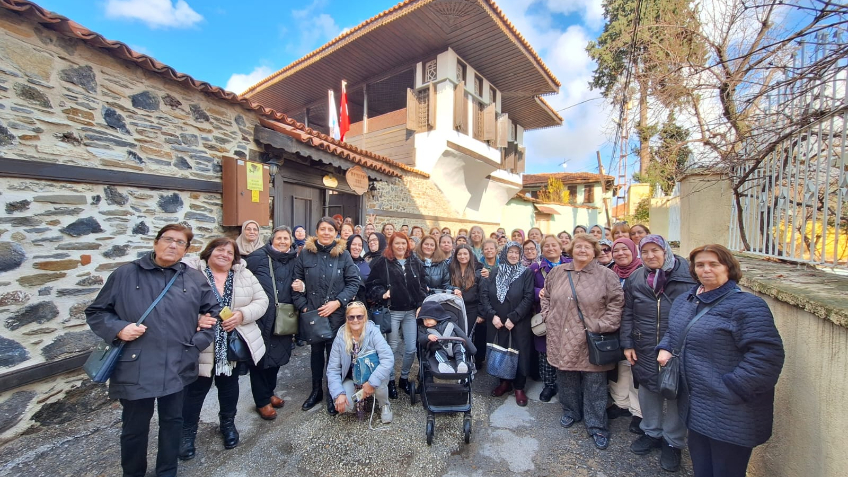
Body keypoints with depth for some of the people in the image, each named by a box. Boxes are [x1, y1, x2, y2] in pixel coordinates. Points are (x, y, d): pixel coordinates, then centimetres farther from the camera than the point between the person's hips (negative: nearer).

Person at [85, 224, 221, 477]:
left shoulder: (195, 279, 2)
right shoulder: (125, 274, -1)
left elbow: (214, 311, 7)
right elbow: (96, 312, 5)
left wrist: (199, 341, -2)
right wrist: (118, 328, -14)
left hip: (178, 368, 2)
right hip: (135, 369, -1)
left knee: (172, 422, 18)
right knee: (134, 427, 15)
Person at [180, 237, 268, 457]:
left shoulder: (245, 275, 1)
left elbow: (261, 300, -2)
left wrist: (242, 314, -17)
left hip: (235, 344, 3)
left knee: (229, 384, 20)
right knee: (196, 388, 11)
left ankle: (228, 423, 42)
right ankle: (187, 432, 35)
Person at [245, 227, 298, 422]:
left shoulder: (293, 260, 8)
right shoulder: (258, 257, -7)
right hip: (262, 316, -5)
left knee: (277, 354, 16)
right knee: (261, 357, 6)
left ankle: (269, 392, 38)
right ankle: (262, 401, 24)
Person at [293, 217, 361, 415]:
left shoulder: (343, 254, -4)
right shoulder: (305, 253, -1)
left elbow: (354, 282, -5)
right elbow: (297, 281, 3)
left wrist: (337, 302, -14)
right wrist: (303, 306, -4)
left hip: (336, 313, -1)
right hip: (312, 312, 2)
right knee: (316, 350, 16)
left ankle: (332, 393, 26)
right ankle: (316, 390, 35)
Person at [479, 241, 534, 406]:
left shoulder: (526, 273, -2)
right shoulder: (494, 272, 5)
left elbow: (528, 298, -9)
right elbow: (484, 294, 0)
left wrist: (513, 318, -14)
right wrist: (492, 315, -11)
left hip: (519, 323, -2)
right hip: (497, 321, 2)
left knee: (519, 352, 5)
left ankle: (519, 387, 23)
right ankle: (504, 382, 29)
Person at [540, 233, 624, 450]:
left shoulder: (606, 275, -7)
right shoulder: (557, 272, 3)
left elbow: (616, 304, -7)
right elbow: (546, 296, 14)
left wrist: (602, 326, -12)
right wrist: (549, 317, 5)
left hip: (591, 341, -3)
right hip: (562, 339, 3)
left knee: (594, 383, 9)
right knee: (566, 379, 18)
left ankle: (597, 426, 27)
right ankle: (571, 412, 40)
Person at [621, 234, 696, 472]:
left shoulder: (687, 275, -8)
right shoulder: (635, 279, 1)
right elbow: (627, 314, 5)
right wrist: (627, 344, 2)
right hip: (645, 351, 3)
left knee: (676, 394, 11)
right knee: (647, 390, 16)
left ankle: (673, 442, 33)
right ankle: (651, 433, 38)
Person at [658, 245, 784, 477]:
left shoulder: (747, 306, -17)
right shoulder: (685, 300, 7)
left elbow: (767, 355, -22)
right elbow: (673, 331, 21)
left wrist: (731, 389, -22)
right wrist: (665, 347, 2)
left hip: (730, 416, -6)